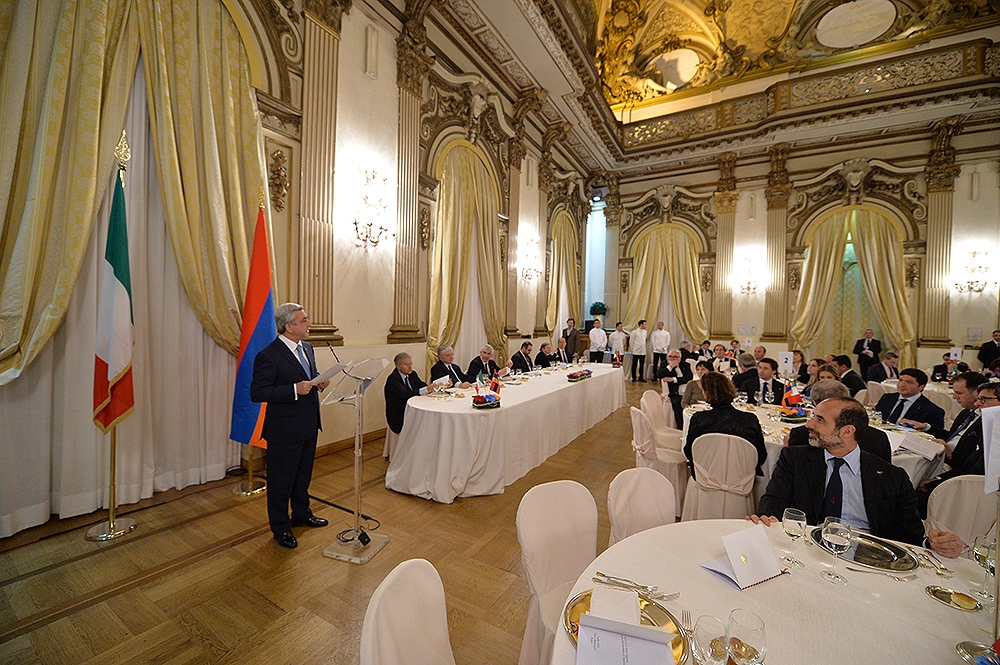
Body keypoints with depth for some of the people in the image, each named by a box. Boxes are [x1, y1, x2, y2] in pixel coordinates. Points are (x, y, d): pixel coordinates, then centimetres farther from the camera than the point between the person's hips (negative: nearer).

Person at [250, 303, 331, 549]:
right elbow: (257, 393, -22)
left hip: (309, 425, 8)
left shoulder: (307, 348, 6)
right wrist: (294, 390, -29)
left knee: (304, 474, 24)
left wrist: (320, 382, -4)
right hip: (285, 430, -8)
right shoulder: (268, 356, -19)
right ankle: (280, 527, 30)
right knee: (281, 479, 10)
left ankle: (301, 514, 44)